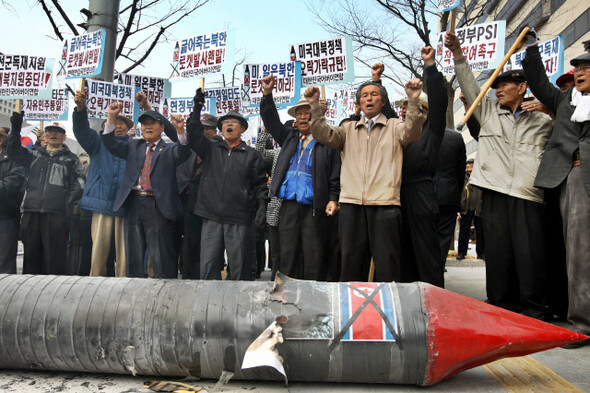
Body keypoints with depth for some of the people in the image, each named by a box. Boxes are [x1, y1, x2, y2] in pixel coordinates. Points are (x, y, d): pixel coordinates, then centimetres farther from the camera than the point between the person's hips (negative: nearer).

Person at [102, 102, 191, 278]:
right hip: (133, 204, 4)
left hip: (158, 206, -4)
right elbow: (112, 145, 8)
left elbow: (183, 152, -12)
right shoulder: (133, 146, 19)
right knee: (133, 256, 11)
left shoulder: (169, 149, 7)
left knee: (162, 257, -2)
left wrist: (180, 130, -30)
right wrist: (111, 117, -4)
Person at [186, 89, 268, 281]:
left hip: (240, 221, -2)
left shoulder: (252, 155, 10)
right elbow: (194, 135, 2)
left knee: (239, 270, 3)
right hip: (211, 218, 2)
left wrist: (261, 208, -5)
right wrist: (197, 107, -5)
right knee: (208, 268, 3)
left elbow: (260, 184, 6)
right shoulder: (210, 149, 16)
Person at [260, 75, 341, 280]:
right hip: (288, 207, 4)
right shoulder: (289, 137, 19)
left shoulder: (327, 142, 5)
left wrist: (333, 199, -10)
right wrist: (267, 94, -1)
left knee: (314, 259, 0)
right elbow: (271, 121, 11)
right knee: (287, 258, 7)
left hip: (314, 209, -4)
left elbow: (335, 176, 1)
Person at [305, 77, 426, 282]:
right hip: (351, 204, 3)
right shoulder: (349, 129, 20)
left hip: (385, 205, -2)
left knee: (387, 266, -1)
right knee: (351, 264, 8)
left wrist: (413, 101, -23)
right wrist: (315, 105, -7)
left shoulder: (394, 126, 13)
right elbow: (324, 135, 6)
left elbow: (411, 132, -7)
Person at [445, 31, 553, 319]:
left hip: (529, 197, -1)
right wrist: (458, 54, 4)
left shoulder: (542, 122, 15)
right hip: (495, 193, 1)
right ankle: (502, 309, 13)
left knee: (531, 255, -5)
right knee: (497, 254, 2)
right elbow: (470, 87, 10)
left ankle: (534, 312, 8)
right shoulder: (489, 112, 18)